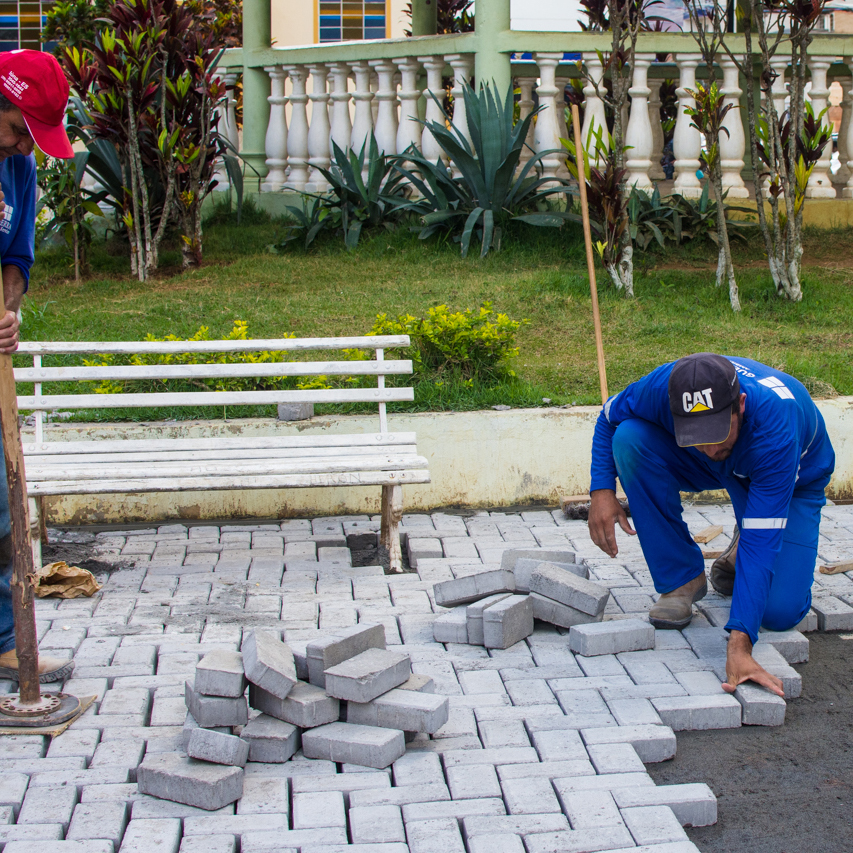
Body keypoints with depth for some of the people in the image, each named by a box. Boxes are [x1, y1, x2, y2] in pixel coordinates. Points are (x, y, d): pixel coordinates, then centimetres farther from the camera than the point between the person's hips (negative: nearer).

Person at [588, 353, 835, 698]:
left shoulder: (776, 429, -43)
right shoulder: (662, 387, -34)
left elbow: (762, 543, -46)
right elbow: (608, 417, -9)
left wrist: (739, 646, -53)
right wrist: (602, 490, -25)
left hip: (791, 483, -3)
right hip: (707, 472, 4)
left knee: (779, 612, -24)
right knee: (629, 437, -28)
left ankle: (739, 554, 14)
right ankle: (681, 578, -11)